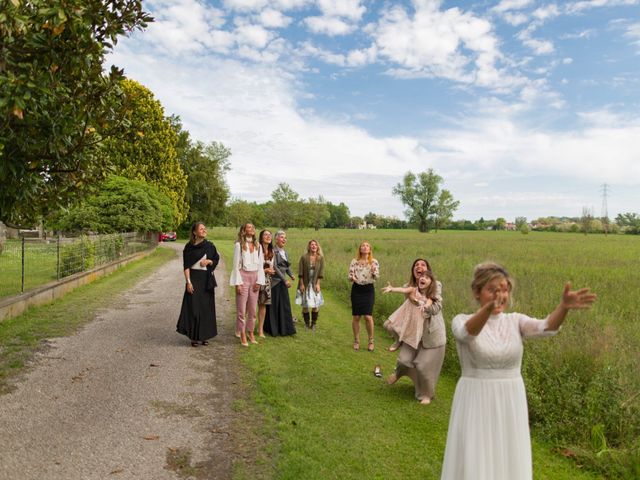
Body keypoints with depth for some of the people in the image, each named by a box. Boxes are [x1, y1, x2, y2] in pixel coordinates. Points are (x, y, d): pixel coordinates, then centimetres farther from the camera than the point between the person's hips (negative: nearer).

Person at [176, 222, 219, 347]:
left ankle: (204, 335, 16)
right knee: (193, 307, -4)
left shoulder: (210, 246, 6)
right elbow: (186, 266, -5)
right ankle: (193, 336, 6)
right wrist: (188, 282, -14)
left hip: (207, 279, 3)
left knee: (207, 307, 5)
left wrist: (209, 261, -8)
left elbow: (216, 259, 13)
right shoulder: (189, 247, -3)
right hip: (194, 278, -3)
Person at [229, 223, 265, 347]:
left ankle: (250, 333, 20)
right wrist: (238, 283, -10)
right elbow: (236, 265, -4)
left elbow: (261, 265, 9)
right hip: (243, 276, -4)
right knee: (242, 309, -2)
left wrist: (259, 281, 1)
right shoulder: (239, 245, -3)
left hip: (255, 277, 4)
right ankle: (242, 335, 7)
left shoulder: (258, 245, 9)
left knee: (253, 308, 8)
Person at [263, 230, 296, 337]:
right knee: (274, 305, 1)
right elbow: (274, 267, -17)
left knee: (284, 305, 10)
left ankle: (283, 328, 20)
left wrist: (291, 275, -6)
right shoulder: (273, 251, -11)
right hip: (275, 281, -8)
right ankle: (273, 329, 12)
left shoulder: (285, 252, 13)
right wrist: (285, 280, -19)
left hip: (283, 282, 8)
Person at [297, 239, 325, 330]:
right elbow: (300, 272, -4)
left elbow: (321, 272, -2)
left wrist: (317, 284, -7)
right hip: (305, 284, -1)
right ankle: (307, 323, 19)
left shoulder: (321, 258, -1)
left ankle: (313, 323, 14)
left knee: (315, 305, 1)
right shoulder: (304, 257, -5)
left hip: (315, 284, 1)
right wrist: (301, 284, -8)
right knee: (305, 305, 4)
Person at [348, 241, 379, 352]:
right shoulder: (354, 261, 2)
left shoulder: (374, 262, 1)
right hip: (356, 289, 1)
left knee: (368, 316, -8)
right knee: (356, 317, 3)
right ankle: (356, 341, 19)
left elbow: (377, 276, -9)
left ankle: (371, 341, 11)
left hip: (368, 290, -1)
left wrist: (373, 272, -31)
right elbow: (349, 276, 0)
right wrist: (352, 278, -23)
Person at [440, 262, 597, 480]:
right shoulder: (461, 321, -7)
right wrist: (489, 307, -53)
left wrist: (564, 305, -40)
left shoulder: (516, 321, 3)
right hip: (476, 405, -3)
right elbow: (468, 332, -33)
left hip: (510, 406, 4)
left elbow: (547, 327, -18)